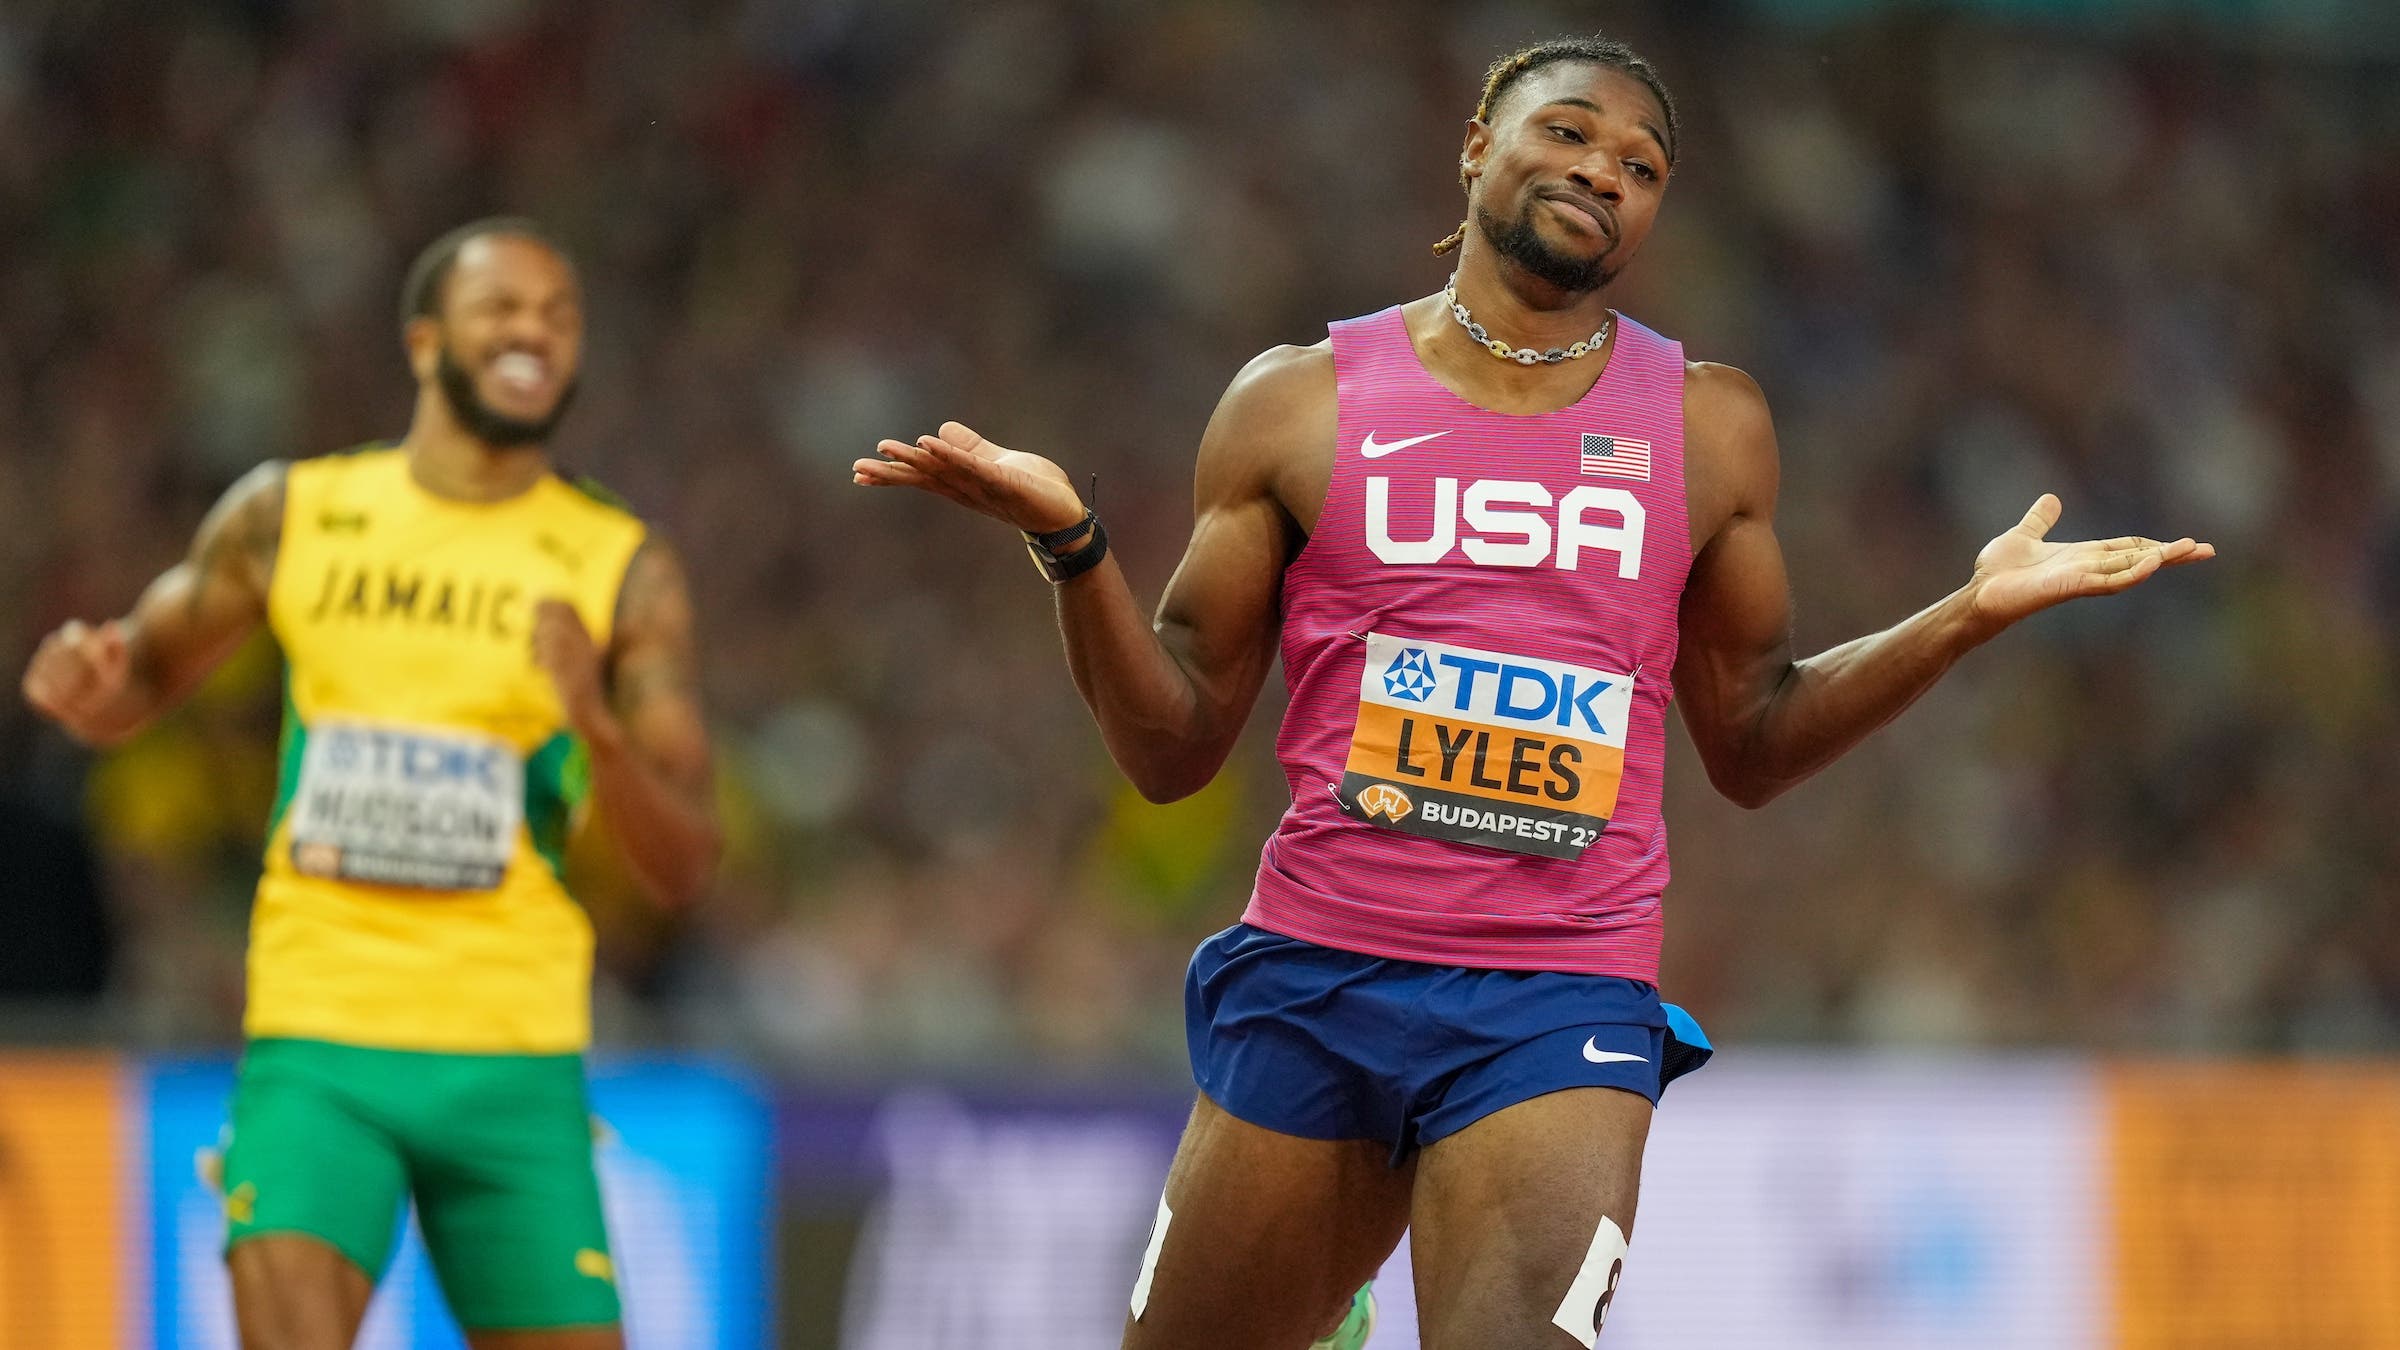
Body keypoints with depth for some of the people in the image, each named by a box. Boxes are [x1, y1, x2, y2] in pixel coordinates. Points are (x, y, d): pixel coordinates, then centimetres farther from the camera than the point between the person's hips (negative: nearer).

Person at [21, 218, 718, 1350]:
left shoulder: (622, 569, 1)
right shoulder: (289, 515, 4)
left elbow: (684, 867, -2)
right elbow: (142, 680, 19)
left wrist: (598, 725, -21)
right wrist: (88, 681, -6)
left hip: (516, 1058, 1)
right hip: (318, 1044, -1)